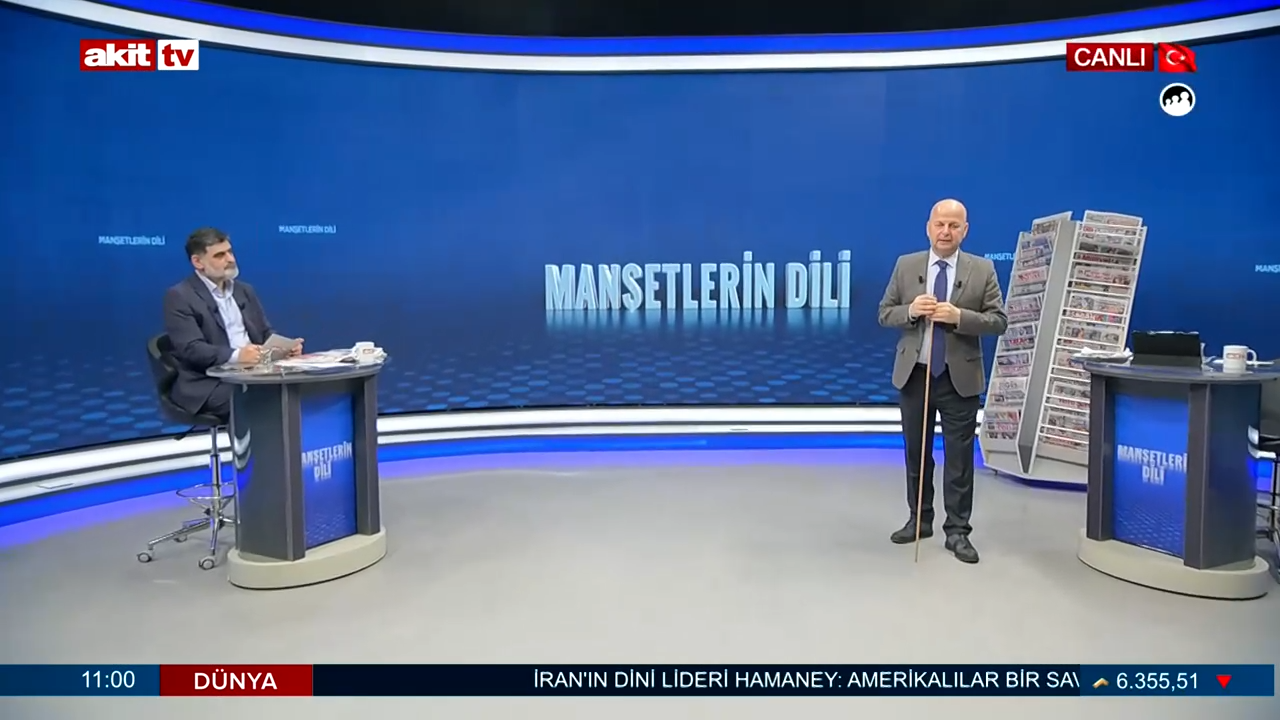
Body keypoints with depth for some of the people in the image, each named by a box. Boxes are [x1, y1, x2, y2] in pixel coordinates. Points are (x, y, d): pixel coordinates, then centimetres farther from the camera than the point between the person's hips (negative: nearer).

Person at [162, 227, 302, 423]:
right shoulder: (180, 296, -2)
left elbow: (266, 334, 19)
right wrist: (235, 355, -31)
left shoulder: (244, 290, 19)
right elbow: (191, 348, -14)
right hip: (209, 386, -6)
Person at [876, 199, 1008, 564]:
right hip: (913, 374, 2)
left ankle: (957, 530, 13)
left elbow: (999, 321, -5)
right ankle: (919, 520, 27)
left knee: (959, 457, 2)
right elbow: (885, 314, 3)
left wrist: (959, 317, -21)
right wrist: (910, 310, -18)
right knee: (916, 452, 13)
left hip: (959, 377, -2)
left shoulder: (982, 270, -2)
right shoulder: (906, 265, 2)